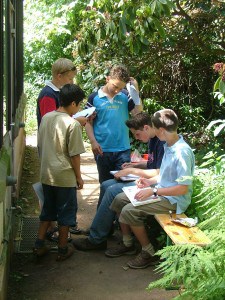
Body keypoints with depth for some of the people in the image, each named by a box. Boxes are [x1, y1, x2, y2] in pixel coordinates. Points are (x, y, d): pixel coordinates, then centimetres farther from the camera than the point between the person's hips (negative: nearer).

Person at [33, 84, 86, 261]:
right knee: (66, 212, 9)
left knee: (48, 209, 20)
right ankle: (63, 249, 20)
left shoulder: (46, 118, 2)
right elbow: (74, 155, -15)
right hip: (65, 176, -6)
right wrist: (79, 176, -3)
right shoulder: (73, 124, -17)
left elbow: (40, 146, 10)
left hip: (46, 174, 6)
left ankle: (39, 245, 22)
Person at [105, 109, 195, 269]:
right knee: (119, 200, 5)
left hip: (174, 200, -10)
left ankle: (150, 253, -4)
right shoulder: (169, 146, 5)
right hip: (161, 191, 10)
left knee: (129, 211, -21)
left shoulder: (182, 153, -25)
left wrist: (153, 191, -23)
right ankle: (128, 244, 17)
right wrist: (150, 181, 3)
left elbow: (183, 188, -25)